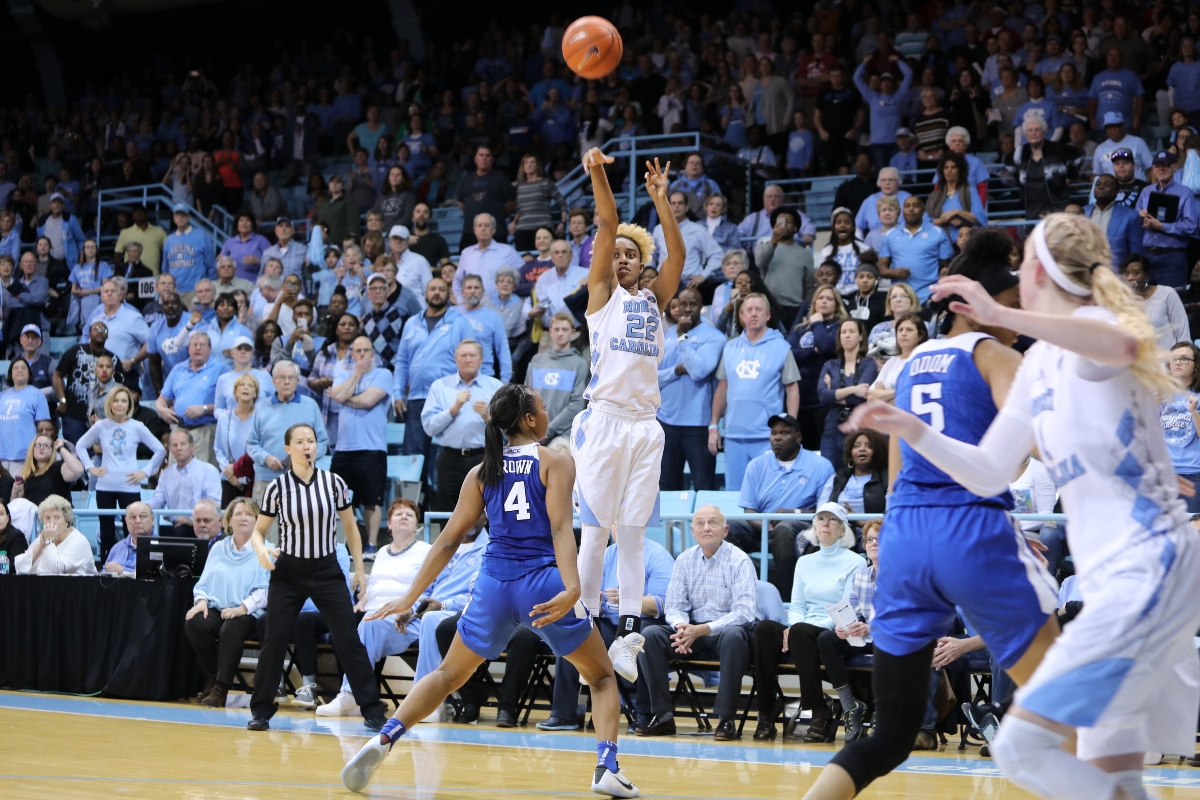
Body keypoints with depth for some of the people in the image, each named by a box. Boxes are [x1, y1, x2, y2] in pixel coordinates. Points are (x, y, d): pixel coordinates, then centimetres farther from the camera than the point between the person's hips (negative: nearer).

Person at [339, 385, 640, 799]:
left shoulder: (484, 470, 12)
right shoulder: (555, 462, 1)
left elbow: (449, 539, 10)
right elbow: (560, 528, -14)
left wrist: (411, 598, 15)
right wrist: (572, 589, -26)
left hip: (494, 583, 3)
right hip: (544, 583, -3)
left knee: (448, 674, 19)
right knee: (603, 677, 14)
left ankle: (383, 740, -3)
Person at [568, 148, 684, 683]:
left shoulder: (654, 299, 18)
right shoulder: (602, 292, 8)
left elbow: (677, 254, 2)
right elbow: (606, 225, -5)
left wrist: (661, 200, -7)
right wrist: (597, 174, -14)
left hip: (645, 426, 4)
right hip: (604, 420, -4)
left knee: (632, 537, 3)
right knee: (595, 534, -4)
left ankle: (628, 637, 1)